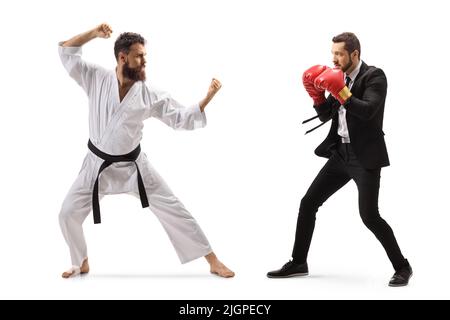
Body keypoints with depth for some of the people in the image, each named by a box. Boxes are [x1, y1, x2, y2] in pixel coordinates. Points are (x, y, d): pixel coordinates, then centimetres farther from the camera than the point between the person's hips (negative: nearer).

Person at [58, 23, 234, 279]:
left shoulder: (150, 95, -9)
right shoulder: (96, 79, -8)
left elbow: (182, 118, -7)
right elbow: (67, 52, -6)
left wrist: (208, 97, -18)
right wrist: (93, 34, -18)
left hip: (133, 165, -1)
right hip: (98, 165, 1)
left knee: (172, 209, -5)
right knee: (69, 214, 0)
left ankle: (213, 262, 0)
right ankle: (81, 263, 27)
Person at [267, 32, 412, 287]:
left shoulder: (375, 76, -11)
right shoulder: (339, 77, 10)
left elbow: (368, 111, -26)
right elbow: (326, 116, 12)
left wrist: (341, 92, -26)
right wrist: (317, 94, -4)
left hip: (365, 157, -7)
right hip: (340, 154, 7)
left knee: (369, 216, -12)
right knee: (308, 203, 6)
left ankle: (402, 267, 7)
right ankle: (298, 263, 18)